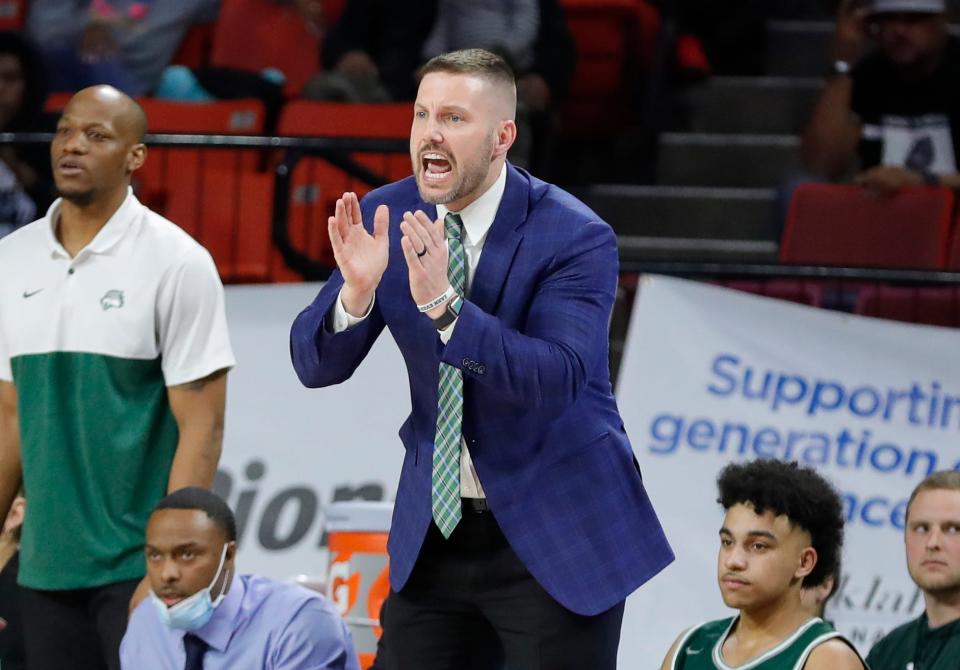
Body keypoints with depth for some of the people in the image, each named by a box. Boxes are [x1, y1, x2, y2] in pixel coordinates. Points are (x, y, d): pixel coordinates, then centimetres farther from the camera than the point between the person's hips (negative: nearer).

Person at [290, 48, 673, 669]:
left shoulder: (575, 237, -17)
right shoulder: (387, 216, -3)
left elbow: (559, 380, -28)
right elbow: (315, 365, -3)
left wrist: (443, 304, -39)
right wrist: (356, 290, -25)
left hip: (558, 532, -4)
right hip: (434, 528, 4)